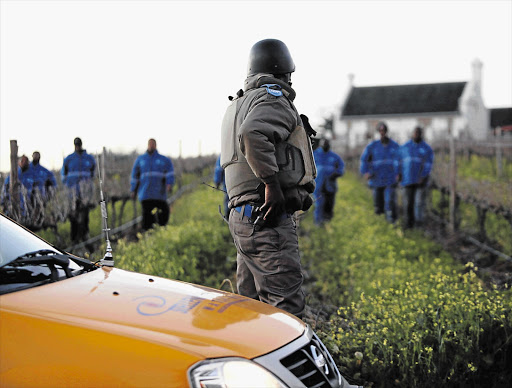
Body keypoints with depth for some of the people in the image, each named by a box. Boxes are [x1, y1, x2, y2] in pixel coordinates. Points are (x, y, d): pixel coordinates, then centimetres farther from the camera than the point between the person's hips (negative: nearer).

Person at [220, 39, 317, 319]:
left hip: (242, 217, 10)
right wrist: (273, 184, -24)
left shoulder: (238, 104, 22)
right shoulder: (273, 100, -7)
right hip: (267, 220, -9)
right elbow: (252, 134, -27)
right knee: (286, 308, -10)